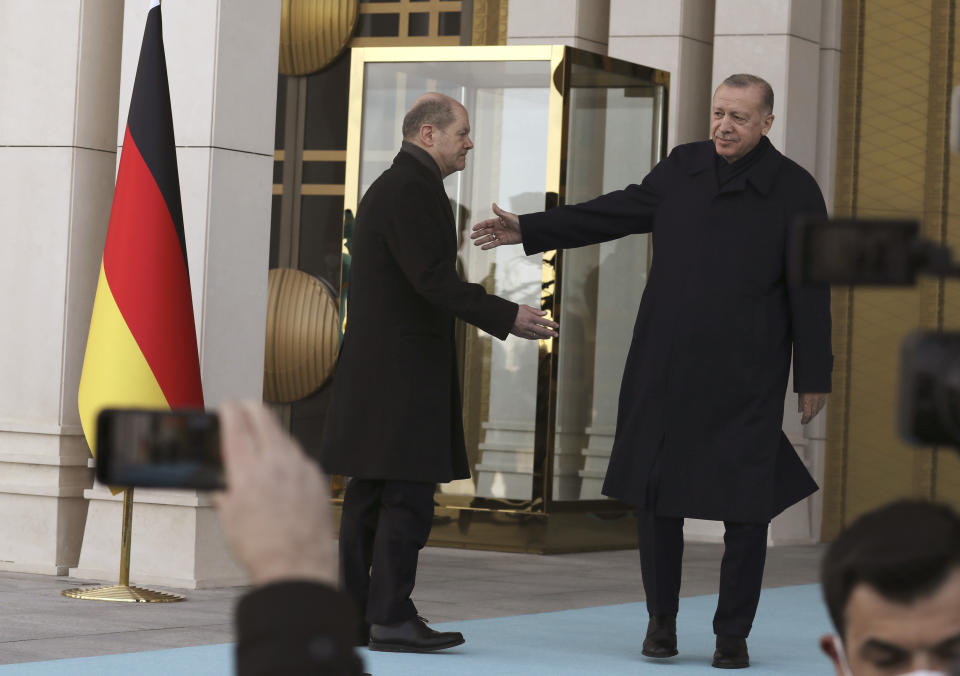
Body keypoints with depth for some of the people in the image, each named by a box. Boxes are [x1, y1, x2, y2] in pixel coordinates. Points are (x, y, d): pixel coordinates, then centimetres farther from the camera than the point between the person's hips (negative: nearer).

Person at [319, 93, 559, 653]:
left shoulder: (387, 187, 20)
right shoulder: (414, 189, -13)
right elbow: (433, 280, -20)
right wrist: (506, 317, -19)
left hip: (375, 368, 10)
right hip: (404, 369, -10)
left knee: (370, 495, 8)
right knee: (409, 493, -9)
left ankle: (353, 614, 8)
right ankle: (391, 618, -10)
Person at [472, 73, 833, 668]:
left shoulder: (795, 190, -5)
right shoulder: (683, 169, 6)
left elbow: (811, 292, -4)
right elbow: (615, 214, 14)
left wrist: (815, 377, -4)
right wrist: (528, 231, 12)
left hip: (746, 377, -3)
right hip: (666, 368, 3)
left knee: (747, 507, -2)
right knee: (658, 494, 5)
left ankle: (734, 634, 12)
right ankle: (662, 618, 22)